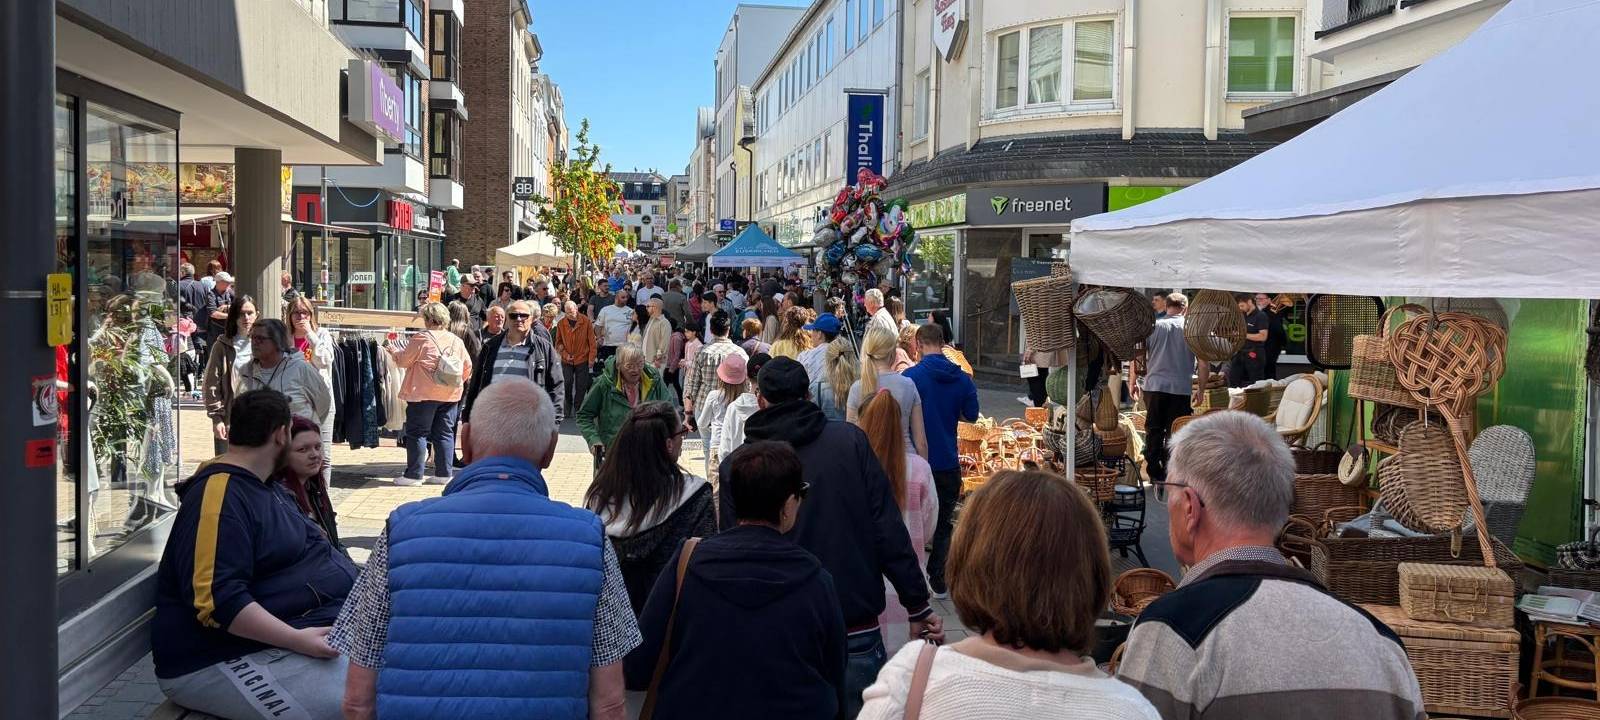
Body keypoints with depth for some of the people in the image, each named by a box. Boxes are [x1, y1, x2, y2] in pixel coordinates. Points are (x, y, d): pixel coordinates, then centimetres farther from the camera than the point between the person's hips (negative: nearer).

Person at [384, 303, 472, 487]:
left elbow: (403, 360, -2)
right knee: (445, 433, 9)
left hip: (424, 394, -5)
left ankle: (414, 475, 3)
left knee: (417, 433, 2)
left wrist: (393, 351, 17)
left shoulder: (422, 338, -10)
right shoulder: (457, 341, 6)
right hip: (450, 395, 5)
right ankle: (443, 473, 9)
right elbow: (467, 367, 11)